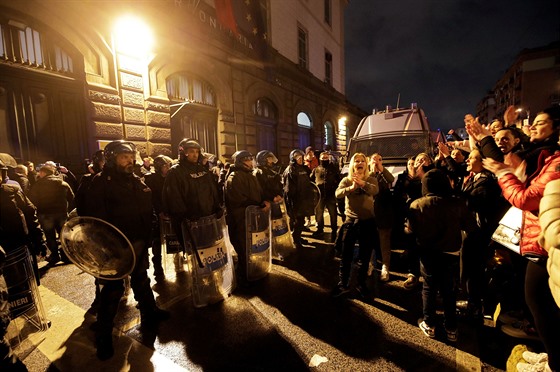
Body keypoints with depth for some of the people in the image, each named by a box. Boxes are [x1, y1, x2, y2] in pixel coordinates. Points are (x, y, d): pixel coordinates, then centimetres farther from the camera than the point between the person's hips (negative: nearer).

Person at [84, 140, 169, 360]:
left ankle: (149, 313, 40)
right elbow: (95, 214, -16)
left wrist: (147, 234, 10)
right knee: (113, 288, 3)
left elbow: (147, 208, 14)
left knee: (141, 279, 22)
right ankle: (103, 335, 22)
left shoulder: (136, 180, 9)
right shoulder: (101, 182, -11)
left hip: (139, 241, 7)